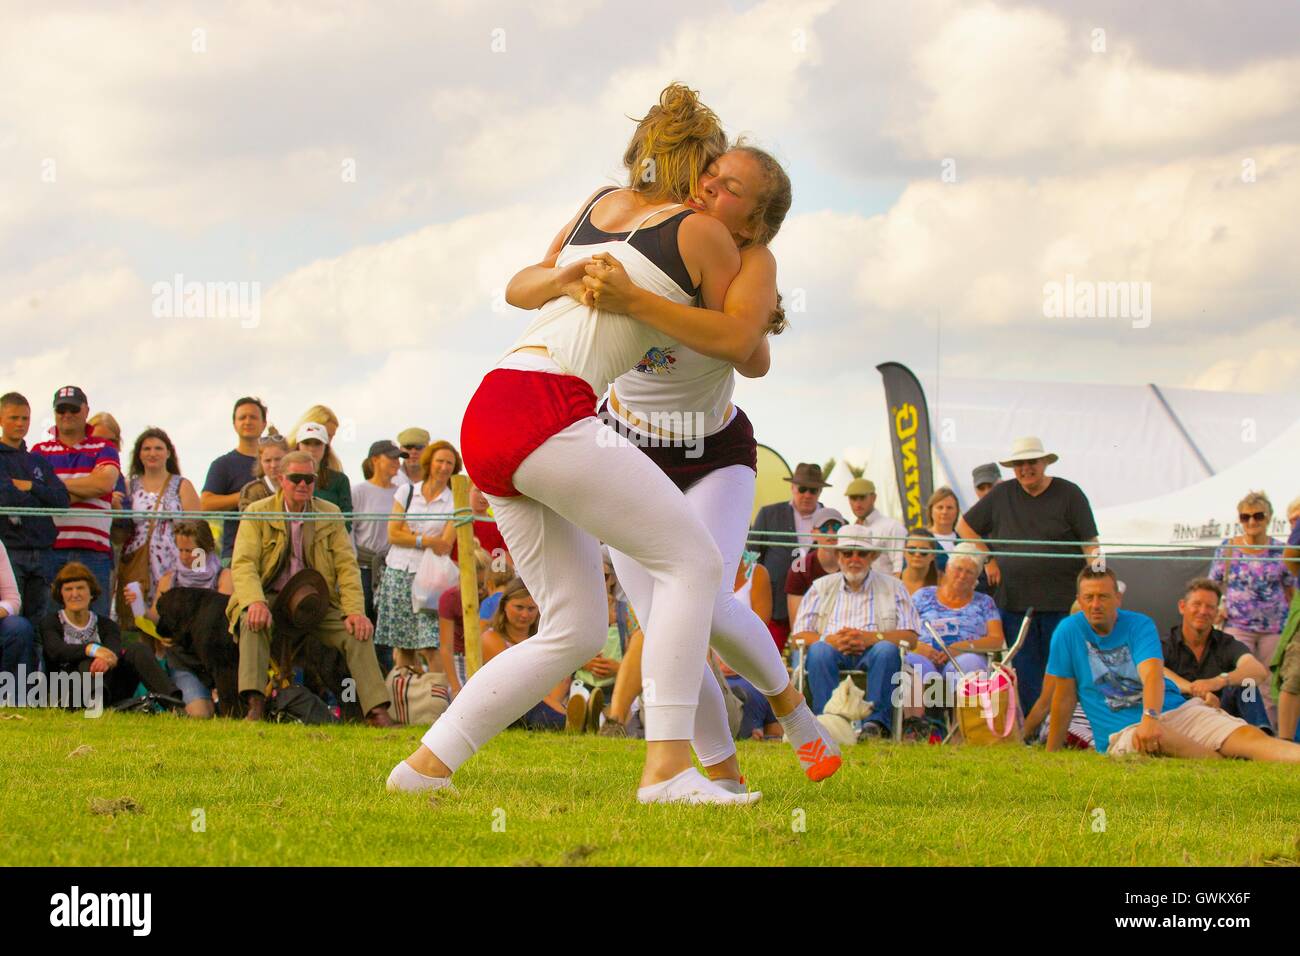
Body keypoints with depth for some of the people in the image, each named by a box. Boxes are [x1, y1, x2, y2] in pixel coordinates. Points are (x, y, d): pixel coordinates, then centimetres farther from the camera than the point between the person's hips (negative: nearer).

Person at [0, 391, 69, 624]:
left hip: (41, 551, 6)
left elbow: (62, 500, 8)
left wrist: (30, 487, -4)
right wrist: (41, 498, -2)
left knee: (38, 620, 6)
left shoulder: (38, 461, 19)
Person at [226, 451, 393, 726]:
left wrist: (355, 611, -14)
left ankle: (377, 711, -25)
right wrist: (256, 602, -31)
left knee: (357, 632, -21)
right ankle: (255, 706, -42)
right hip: (270, 598, -2)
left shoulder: (330, 515, 8)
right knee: (252, 621, -35)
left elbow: (347, 566, 2)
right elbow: (242, 564, -11)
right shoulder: (257, 513, 0)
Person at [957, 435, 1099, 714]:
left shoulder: (1069, 494, 2)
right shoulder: (1002, 495, 9)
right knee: (1024, 673, 2)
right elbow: (964, 527, 19)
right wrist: (988, 560, 10)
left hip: (1061, 600, -3)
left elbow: (1090, 545, -1)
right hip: (1015, 602, 3)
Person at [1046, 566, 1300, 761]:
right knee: (1152, 739, -40)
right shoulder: (1069, 631, 2)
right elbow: (1064, 697, 7)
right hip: (1122, 730, -2)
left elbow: (1153, 674, -16)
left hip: (1174, 711, 2)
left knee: (1245, 736, -23)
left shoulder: (1139, 625, 3)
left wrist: (1151, 717, -35)